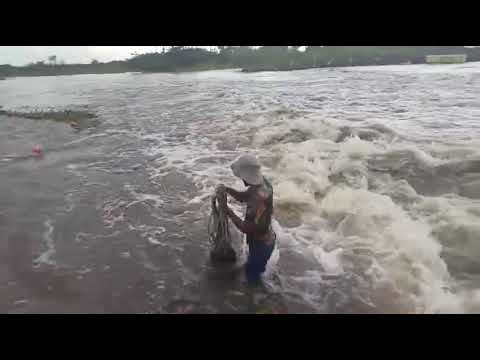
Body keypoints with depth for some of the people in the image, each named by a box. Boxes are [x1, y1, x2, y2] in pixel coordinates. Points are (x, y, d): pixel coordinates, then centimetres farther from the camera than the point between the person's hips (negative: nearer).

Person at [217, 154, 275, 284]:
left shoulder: (259, 199, -40)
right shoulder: (262, 182, -11)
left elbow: (246, 228, -34)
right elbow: (244, 197, 5)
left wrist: (228, 212, -26)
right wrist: (227, 189, -12)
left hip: (261, 244, -8)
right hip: (266, 239, 8)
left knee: (251, 272, 19)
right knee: (257, 267, 34)